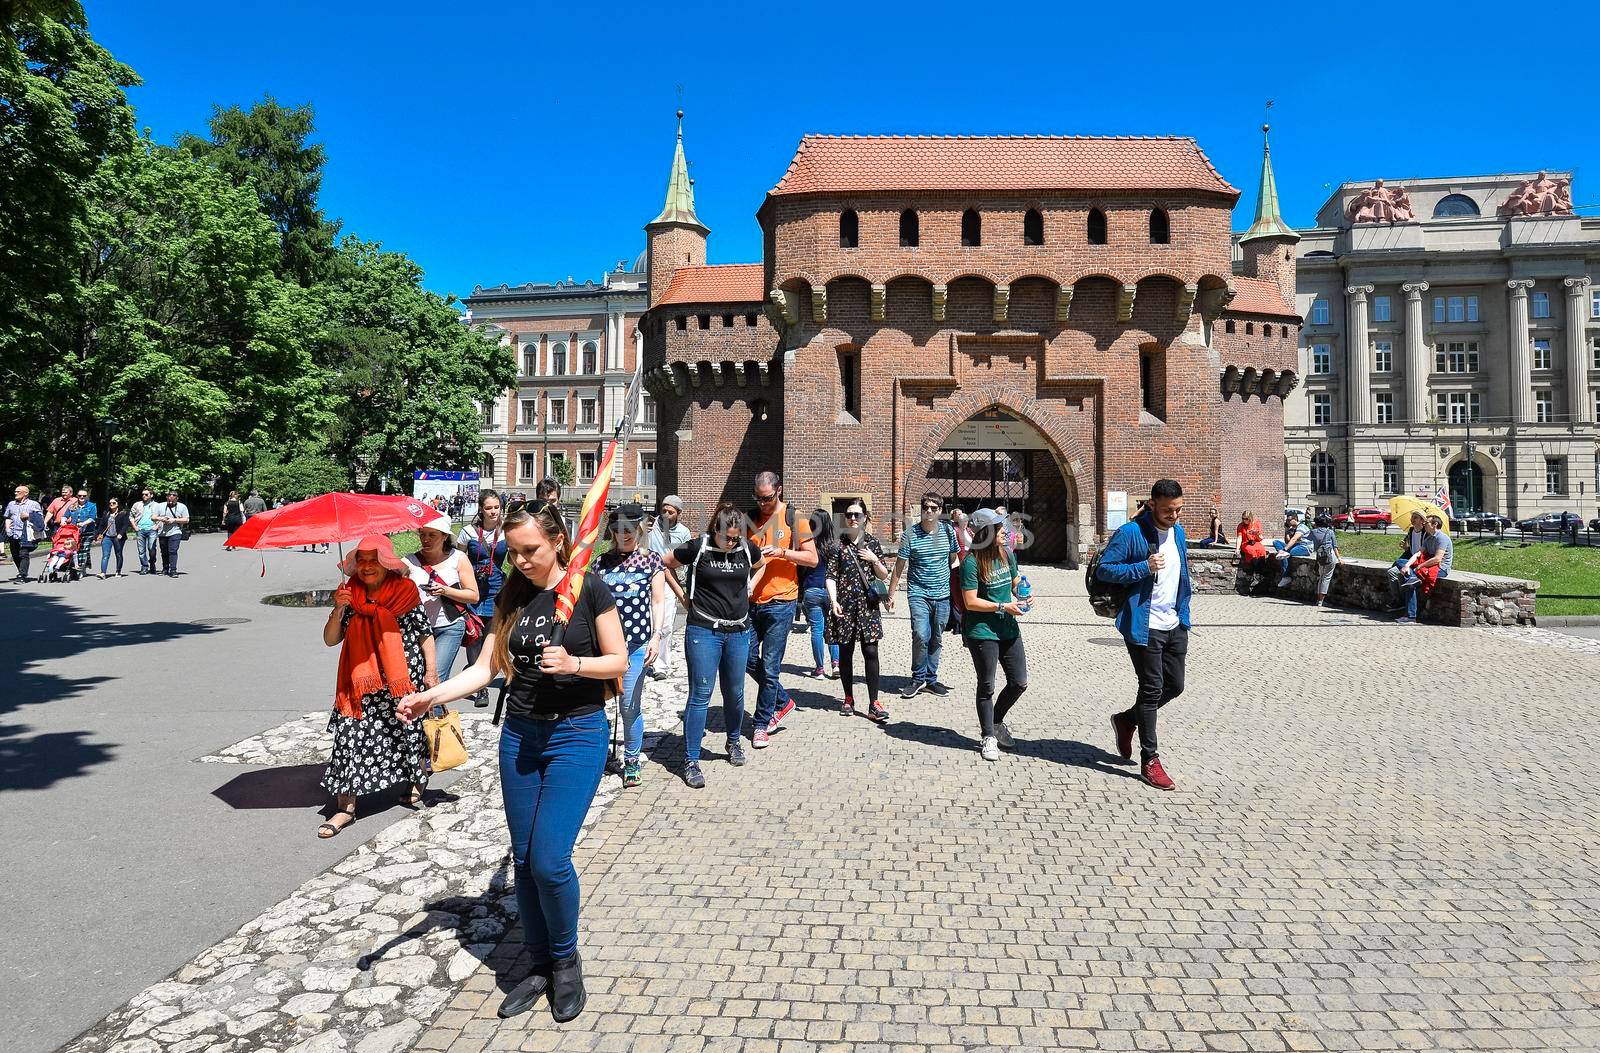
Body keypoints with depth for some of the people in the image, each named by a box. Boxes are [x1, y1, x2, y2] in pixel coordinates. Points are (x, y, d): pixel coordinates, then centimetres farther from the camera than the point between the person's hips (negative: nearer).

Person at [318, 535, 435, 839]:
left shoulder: (405, 590, -4)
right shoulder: (350, 595, 3)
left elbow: (425, 633, 1)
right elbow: (330, 640, 3)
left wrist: (430, 671, -2)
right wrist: (338, 609, -13)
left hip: (405, 679, -2)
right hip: (363, 682, 2)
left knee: (410, 730, 10)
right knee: (352, 734, -6)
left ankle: (414, 784, 35)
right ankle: (346, 806, 0)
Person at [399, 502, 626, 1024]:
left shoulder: (588, 589, -9)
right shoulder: (511, 596, 4)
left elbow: (619, 661, -7)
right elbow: (486, 667, 3)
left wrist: (573, 663, -24)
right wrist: (431, 696, -11)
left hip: (577, 734, -5)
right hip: (519, 734, 5)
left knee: (549, 858, -9)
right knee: (524, 858, 10)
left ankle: (566, 960, 17)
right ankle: (541, 966, 29)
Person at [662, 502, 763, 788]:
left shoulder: (747, 548, 2)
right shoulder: (698, 548, -8)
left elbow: (760, 566, 24)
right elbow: (665, 564, 6)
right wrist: (683, 594, 3)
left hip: (738, 631, 4)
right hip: (704, 631, -4)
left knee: (735, 693, 13)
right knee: (700, 695, -4)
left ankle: (734, 742, 38)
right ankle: (691, 761, 4)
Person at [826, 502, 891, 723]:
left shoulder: (872, 542, 7)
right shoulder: (838, 544, 2)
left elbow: (884, 575, 10)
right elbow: (831, 576, 0)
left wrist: (874, 559, -7)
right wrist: (833, 601, -11)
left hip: (868, 604, 1)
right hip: (845, 604, 0)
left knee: (870, 652, -6)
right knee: (845, 652, 8)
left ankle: (874, 705, -4)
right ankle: (848, 699, 23)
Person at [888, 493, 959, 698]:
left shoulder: (948, 531, 3)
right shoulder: (910, 535, -6)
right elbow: (899, 566, 0)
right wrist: (891, 595, 1)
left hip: (942, 595, 4)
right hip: (918, 594, -3)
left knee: (936, 639, 11)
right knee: (921, 636, -16)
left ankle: (930, 679, 24)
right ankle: (918, 679, 3)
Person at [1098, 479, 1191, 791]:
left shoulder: (1178, 532, 9)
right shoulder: (1131, 532, -15)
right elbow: (1104, 569, -16)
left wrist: (1184, 613, 17)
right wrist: (1144, 568, -26)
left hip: (1175, 625, 7)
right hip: (1144, 627, -7)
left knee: (1174, 686, 13)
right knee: (1152, 690, -2)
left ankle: (1126, 720, 35)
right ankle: (1150, 760, 10)